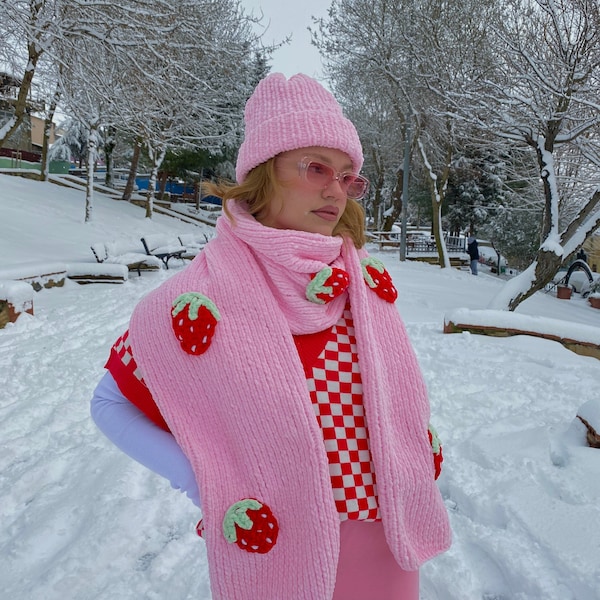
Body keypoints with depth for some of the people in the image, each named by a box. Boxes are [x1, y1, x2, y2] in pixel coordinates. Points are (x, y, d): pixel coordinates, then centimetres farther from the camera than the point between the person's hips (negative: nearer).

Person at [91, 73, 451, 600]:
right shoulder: (197, 301, -18)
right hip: (273, 551, -3)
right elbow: (111, 403, -5)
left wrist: (420, 440, 0)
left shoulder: (366, 278, -6)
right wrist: (204, 483, -14)